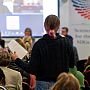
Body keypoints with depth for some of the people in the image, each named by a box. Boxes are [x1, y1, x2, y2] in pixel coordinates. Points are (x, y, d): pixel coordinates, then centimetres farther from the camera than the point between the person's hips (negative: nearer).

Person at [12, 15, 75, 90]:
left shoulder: (39, 44, -11)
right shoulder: (66, 43, -6)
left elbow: (32, 70, -11)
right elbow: (72, 64, 2)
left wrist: (17, 60, 0)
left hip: (43, 83, -1)